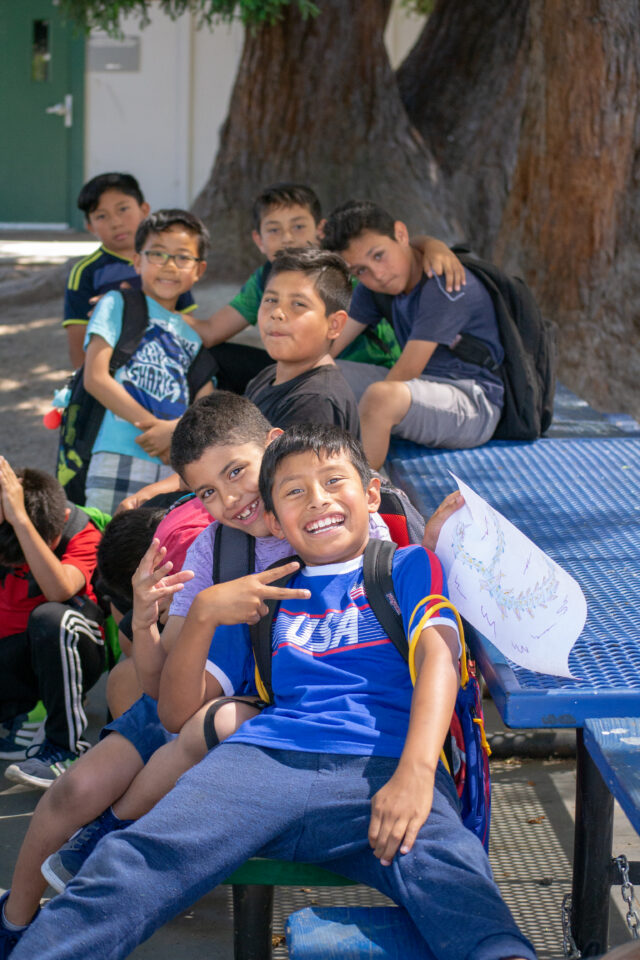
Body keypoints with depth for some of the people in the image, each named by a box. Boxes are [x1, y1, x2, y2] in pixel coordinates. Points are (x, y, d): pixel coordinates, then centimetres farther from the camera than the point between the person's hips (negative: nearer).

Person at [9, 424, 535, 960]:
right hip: (266, 755, 2)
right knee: (134, 860, -29)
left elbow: (437, 658, 3)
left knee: (450, 881, -39)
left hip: (383, 767, -2)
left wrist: (415, 771, -18)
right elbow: (178, 713, 26)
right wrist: (204, 615, 7)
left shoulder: (408, 567, 24)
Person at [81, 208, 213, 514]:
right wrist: (155, 425, -9)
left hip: (178, 469, 4)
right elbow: (95, 377, -4)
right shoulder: (118, 304, 9)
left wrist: (177, 430, -10)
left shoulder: (194, 335, 23)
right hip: (120, 457, -4)